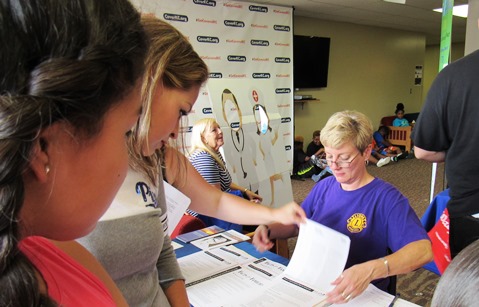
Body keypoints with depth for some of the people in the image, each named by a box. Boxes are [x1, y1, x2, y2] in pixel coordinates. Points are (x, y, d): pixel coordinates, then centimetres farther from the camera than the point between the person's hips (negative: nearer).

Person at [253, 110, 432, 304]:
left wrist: (371, 270, -39)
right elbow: (295, 225, 15)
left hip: (360, 296, -4)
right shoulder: (324, 187, 6)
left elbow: (423, 249, -23)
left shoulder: (386, 198, -12)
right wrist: (269, 230, -6)